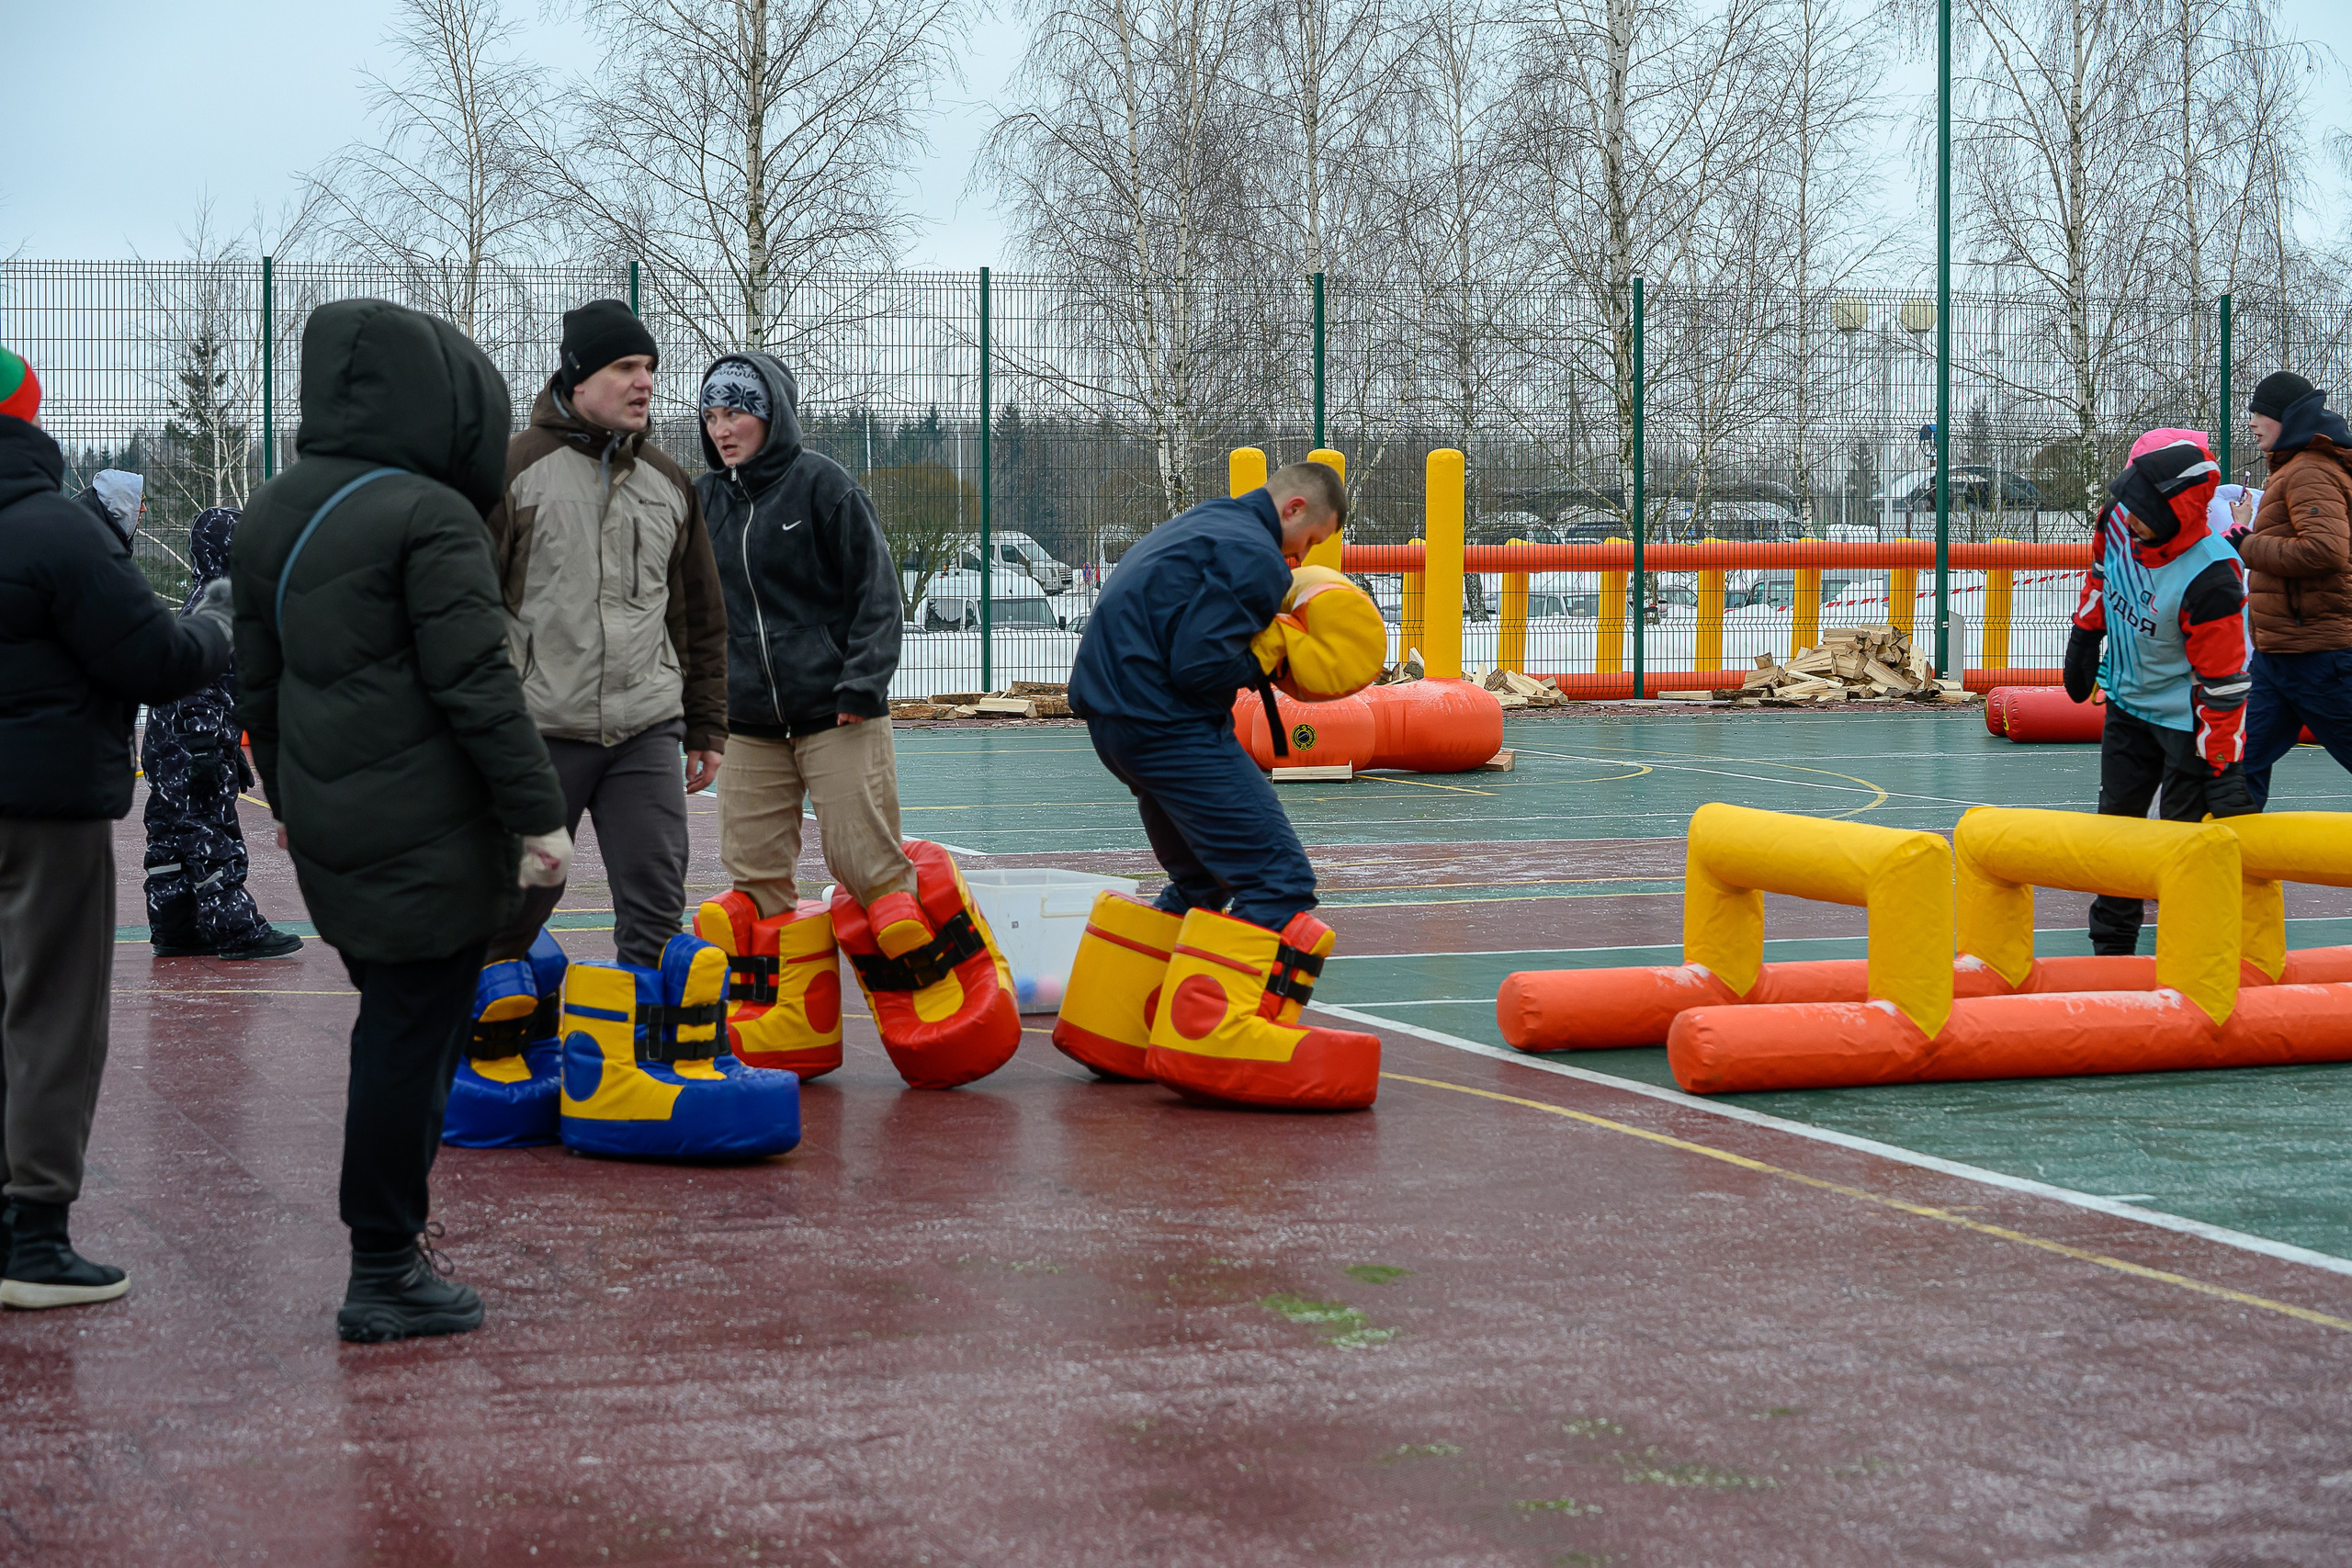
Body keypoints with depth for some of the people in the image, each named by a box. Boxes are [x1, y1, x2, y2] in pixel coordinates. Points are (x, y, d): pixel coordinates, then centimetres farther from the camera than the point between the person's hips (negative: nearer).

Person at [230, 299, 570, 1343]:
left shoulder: (271, 515, 12)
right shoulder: (430, 520, -14)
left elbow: (257, 678, 20)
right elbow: (476, 686, -17)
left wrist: (288, 797, 30)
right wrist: (538, 813, -12)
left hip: (325, 824, 8)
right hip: (427, 831, -8)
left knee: (398, 1019, 18)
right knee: (412, 1033, -2)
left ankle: (393, 1225, 23)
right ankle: (384, 1275, 3)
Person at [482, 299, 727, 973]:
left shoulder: (670, 484, 13)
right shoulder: (514, 469, -2)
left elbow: (702, 619, 20)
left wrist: (707, 728, 17)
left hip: (647, 735, 4)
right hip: (537, 734, -3)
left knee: (656, 906, -1)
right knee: (513, 901, 5)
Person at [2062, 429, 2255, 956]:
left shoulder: (2211, 578, -33)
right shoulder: (2119, 522, -15)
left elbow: (2225, 681, -27)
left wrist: (2225, 769, -24)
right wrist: (2084, 641, 19)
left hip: (2187, 720, -7)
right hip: (2128, 703, 7)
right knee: (2116, 817, 14)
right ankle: (2112, 946, 27)